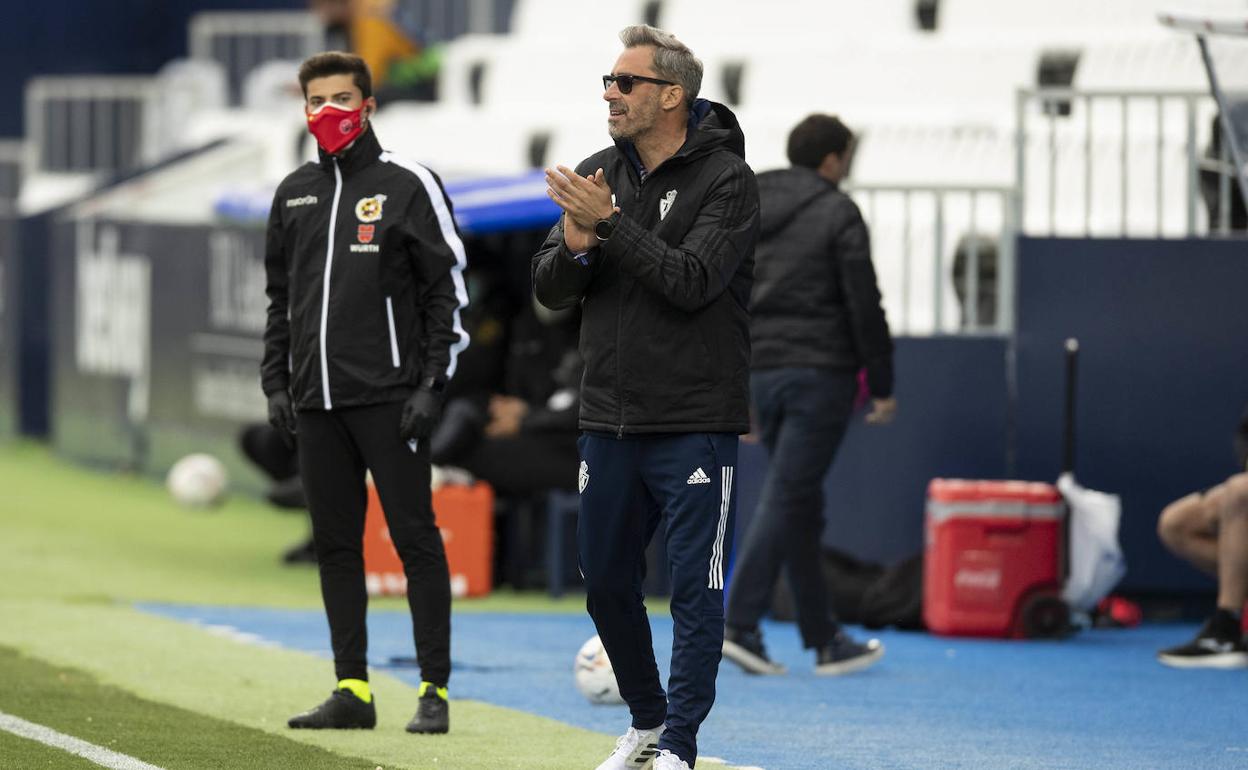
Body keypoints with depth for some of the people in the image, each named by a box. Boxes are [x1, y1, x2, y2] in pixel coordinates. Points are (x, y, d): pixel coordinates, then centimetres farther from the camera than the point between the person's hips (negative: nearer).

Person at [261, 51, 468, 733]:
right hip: (316, 400, 6)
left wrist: (432, 384, -10)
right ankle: (352, 689, 11)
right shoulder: (293, 194, 15)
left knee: (414, 537, -5)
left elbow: (447, 290, -3)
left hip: (388, 396, -6)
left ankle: (435, 690, -3)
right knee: (335, 544, 6)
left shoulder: (407, 186, -1)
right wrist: (275, 382, 12)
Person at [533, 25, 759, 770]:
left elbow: (691, 282, -21)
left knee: (696, 589, -5)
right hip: (610, 420, 6)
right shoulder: (597, 175, 8)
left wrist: (609, 221, -23)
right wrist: (577, 243, -16)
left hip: (695, 423, -6)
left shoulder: (726, 181, -9)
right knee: (607, 582, 13)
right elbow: (550, 288, 5)